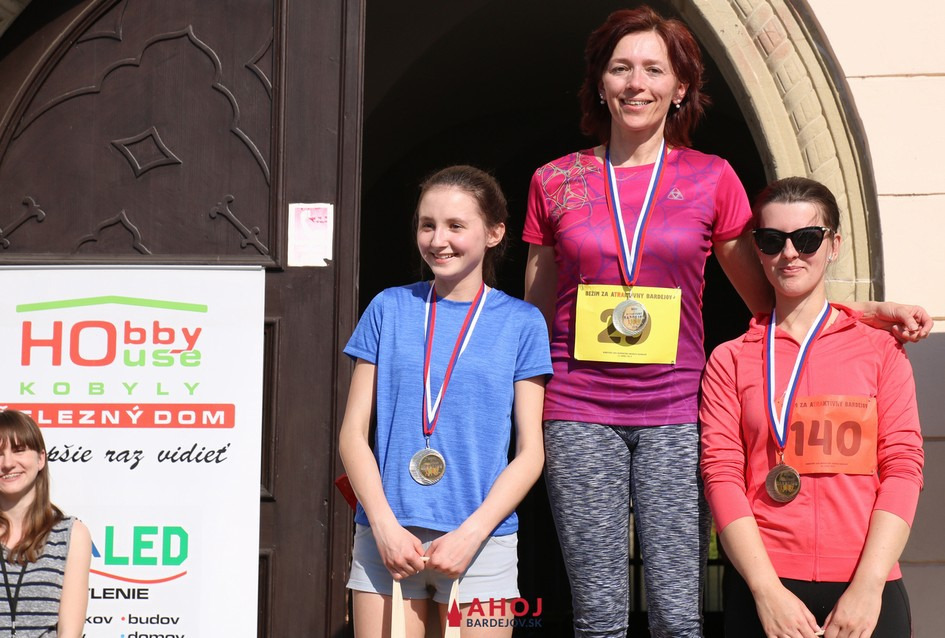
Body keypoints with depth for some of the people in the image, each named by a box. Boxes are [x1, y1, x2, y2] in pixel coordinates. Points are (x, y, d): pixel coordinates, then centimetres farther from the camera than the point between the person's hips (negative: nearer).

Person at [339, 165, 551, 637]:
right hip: (386, 537, 1)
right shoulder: (390, 309, 8)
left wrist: (470, 534, -9)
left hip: (480, 540, -1)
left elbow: (530, 452, 2)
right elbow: (353, 433, 6)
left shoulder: (520, 322, 4)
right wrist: (385, 525, -6)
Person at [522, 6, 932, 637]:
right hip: (579, 412, 0)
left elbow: (767, 297, 13)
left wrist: (871, 312, 1)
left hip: (675, 412, 0)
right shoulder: (556, 181, 9)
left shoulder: (712, 179, 8)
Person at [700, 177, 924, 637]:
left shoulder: (880, 350, 10)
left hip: (866, 591, 0)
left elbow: (903, 467, 3)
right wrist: (768, 591, -11)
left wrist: (868, 586, -9)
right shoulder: (731, 360, 9)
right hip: (764, 591, 0)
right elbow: (722, 475, 1)